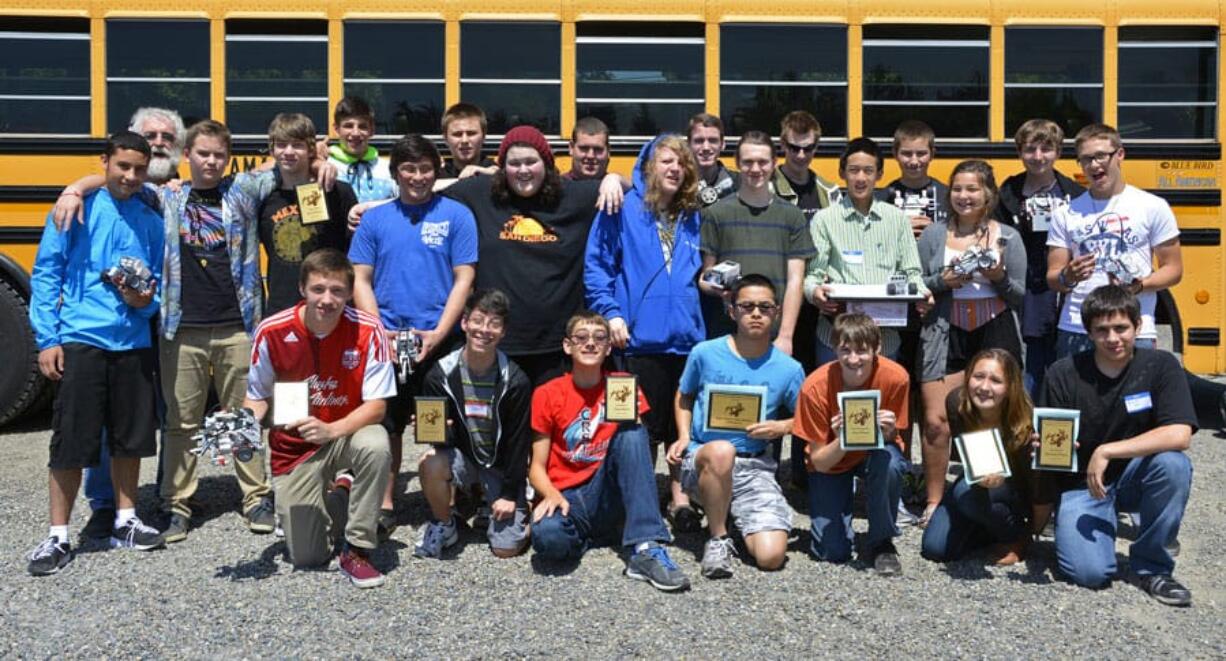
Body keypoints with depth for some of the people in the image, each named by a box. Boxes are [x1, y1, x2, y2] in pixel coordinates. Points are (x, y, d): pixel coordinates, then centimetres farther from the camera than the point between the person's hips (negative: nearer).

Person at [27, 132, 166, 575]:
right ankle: (58, 537, 11)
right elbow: (45, 274, -2)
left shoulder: (151, 221, 8)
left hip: (133, 342, 4)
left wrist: (144, 301, -9)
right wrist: (47, 338, -8)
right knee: (71, 439, 0)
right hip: (81, 340, -4)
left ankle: (125, 522, 27)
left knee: (131, 435, 11)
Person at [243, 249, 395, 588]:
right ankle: (325, 505, 31)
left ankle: (357, 550, -18)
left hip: (348, 434, -1)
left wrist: (331, 430, -33)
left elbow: (376, 405, -17)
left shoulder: (368, 330, -17)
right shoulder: (272, 332, -14)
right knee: (306, 557, -6)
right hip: (293, 447, 1)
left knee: (376, 446, -38)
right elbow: (258, 397, 1)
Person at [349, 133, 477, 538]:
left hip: (439, 341, -2)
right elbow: (361, 281, 6)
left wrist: (438, 334, -12)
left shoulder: (456, 215, 1)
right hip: (386, 341, 2)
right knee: (386, 423, 7)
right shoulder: (375, 219, 8)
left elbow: (463, 280, -3)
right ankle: (384, 507, 19)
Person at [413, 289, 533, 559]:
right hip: (462, 456, 1)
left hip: (501, 465, -1)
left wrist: (510, 494, -9)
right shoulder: (441, 374, -13)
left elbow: (519, 440, -9)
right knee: (431, 465, -34)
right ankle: (443, 525, -3)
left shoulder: (515, 381, -16)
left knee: (507, 548, -12)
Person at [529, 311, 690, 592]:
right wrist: (552, 495, -20)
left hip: (608, 498, 2)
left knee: (632, 431, -25)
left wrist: (628, 420, -19)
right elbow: (537, 466, 1)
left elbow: (639, 447, 2)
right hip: (566, 498, -2)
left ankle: (646, 549, -30)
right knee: (548, 537, -38)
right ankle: (596, 537, -2)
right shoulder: (547, 394, 2)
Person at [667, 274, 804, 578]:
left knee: (771, 557, -18)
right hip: (700, 461, -1)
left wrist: (782, 427, -7)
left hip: (755, 468, 1)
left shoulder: (789, 369, 1)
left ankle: (731, 512, 16)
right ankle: (717, 538, -16)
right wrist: (684, 436, 1)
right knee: (721, 451, -41)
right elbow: (684, 397, 17)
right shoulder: (705, 353, 0)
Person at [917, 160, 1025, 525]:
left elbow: (1021, 295, 7)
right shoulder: (933, 234, 7)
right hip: (946, 334, 0)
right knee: (936, 420, -6)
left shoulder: (1008, 236, 7)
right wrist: (942, 281, -11)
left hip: (995, 335, 1)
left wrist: (1000, 278, -12)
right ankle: (934, 502, 8)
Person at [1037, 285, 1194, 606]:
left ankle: (1151, 566, -11)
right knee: (1091, 572, -23)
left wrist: (1107, 452, -28)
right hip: (1080, 484, -1)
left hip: (1132, 479, 2)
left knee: (1173, 463, -32)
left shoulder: (1160, 366, -11)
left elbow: (1179, 435, -24)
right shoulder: (1063, 374, -11)